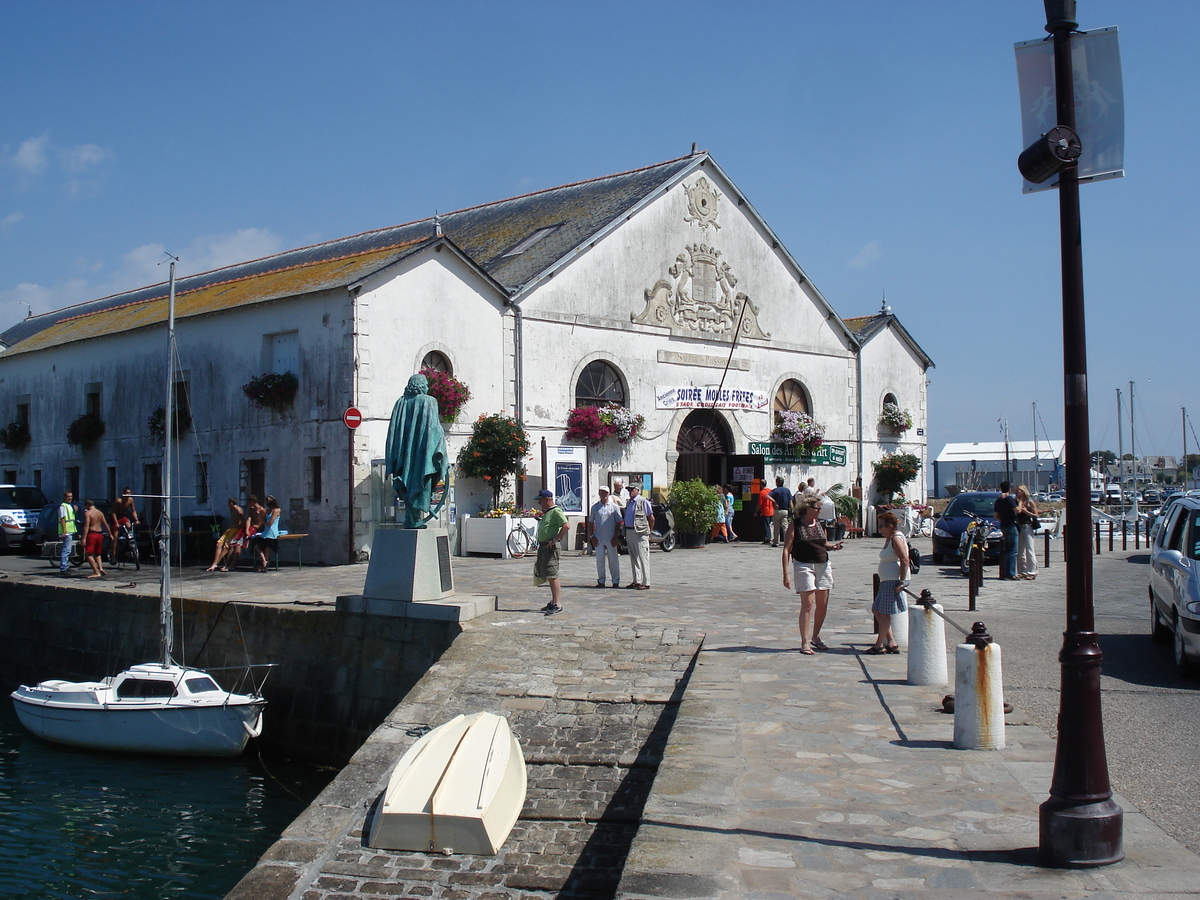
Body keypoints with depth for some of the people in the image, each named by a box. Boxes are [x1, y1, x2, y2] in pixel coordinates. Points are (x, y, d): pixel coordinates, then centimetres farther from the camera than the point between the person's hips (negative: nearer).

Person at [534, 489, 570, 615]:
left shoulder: (556, 511, -11)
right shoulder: (546, 513, 20)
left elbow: (566, 526, -23)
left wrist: (555, 540, -22)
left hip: (551, 547, -10)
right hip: (543, 546, 10)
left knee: (552, 575, -12)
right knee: (548, 576, 13)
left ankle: (557, 604, -13)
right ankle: (553, 602, 20)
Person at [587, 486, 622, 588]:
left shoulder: (614, 506, 3)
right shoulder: (595, 507, 8)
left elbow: (618, 523, 3)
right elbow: (590, 523, 12)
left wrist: (615, 537, -4)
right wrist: (592, 536, 2)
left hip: (611, 539, -1)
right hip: (598, 538, 2)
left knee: (613, 560, 2)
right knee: (599, 560, 3)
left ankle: (615, 581, 9)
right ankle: (601, 581, 11)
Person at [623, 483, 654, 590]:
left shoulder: (643, 502, -7)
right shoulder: (629, 503, 16)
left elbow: (651, 519, -4)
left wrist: (649, 532, 0)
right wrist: (626, 533, 14)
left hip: (640, 533, -8)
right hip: (629, 532, 8)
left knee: (643, 558, -7)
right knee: (633, 558, 12)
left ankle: (646, 583, -7)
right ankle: (637, 581, 18)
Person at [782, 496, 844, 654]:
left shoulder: (820, 525, 12)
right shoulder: (795, 525, -4)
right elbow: (786, 549, -6)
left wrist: (833, 546, 3)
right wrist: (786, 574, -13)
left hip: (823, 565, 6)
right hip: (804, 565, -6)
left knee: (823, 604, 8)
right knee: (807, 604, -11)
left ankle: (815, 637, 26)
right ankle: (805, 643, -6)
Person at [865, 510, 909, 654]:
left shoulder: (896, 539, -14)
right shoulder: (889, 539, 17)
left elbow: (904, 560, -21)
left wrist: (902, 581, -24)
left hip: (893, 581, -11)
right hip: (886, 581, 11)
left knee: (884, 612, -5)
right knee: (876, 610, 11)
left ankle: (879, 645, 2)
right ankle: (891, 643, 13)